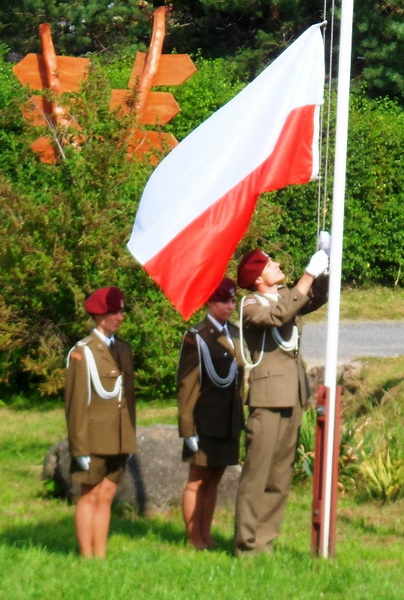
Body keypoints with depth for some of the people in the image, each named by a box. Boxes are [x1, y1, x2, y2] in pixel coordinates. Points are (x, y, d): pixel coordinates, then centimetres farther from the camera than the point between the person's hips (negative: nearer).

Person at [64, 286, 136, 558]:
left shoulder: (124, 349, 12)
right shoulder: (82, 352, -7)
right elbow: (76, 402, -9)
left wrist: (131, 438, 12)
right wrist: (79, 446, -12)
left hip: (119, 438, 6)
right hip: (94, 438, -6)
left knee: (107, 496, 8)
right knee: (90, 496, -1)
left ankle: (101, 556, 11)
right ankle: (86, 557, 2)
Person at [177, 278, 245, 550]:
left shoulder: (235, 334, 11)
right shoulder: (197, 338, -9)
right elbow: (187, 385, -10)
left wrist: (241, 419, 12)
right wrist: (188, 429, -13)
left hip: (229, 422, 6)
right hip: (205, 422, -6)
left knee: (214, 480, 12)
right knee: (197, 481, 2)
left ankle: (206, 537, 18)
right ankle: (195, 540, 7)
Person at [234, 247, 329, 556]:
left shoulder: (288, 296, 17)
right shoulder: (251, 305, -5)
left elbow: (318, 297, 8)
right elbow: (278, 315, -23)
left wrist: (324, 269, -7)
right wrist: (309, 274, -23)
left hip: (294, 397, 7)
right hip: (268, 397, -7)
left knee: (281, 475, 8)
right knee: (257, 472, -9)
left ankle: (265, 540, 13)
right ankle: (247, 544, -8)